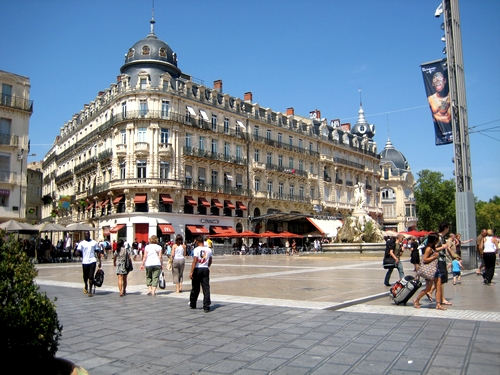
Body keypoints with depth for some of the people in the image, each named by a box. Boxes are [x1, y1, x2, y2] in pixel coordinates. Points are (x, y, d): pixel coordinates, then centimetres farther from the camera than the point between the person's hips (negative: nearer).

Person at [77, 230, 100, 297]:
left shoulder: (94, 242, 9)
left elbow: (97, 252, 11)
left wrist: (99, 261, 8)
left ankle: (90, 291, -1)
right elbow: (78, 251, -2)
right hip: (85, 262, 0)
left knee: (91, 277, -7)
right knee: (85, 277, 12)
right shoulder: (81, 243, 5)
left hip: (92, 261, 0)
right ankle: (86, 287, 39)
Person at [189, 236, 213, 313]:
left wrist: (191, 272, -15)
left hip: (197, 269, -2)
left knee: (195, 289, 13)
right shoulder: (209, 250, 4)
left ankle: (192, 304, 30)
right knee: (206, 289, 1)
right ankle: (206, 307, -4)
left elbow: (194, 261, -16)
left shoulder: (196, 249, -10)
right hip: (205, 269, 3)